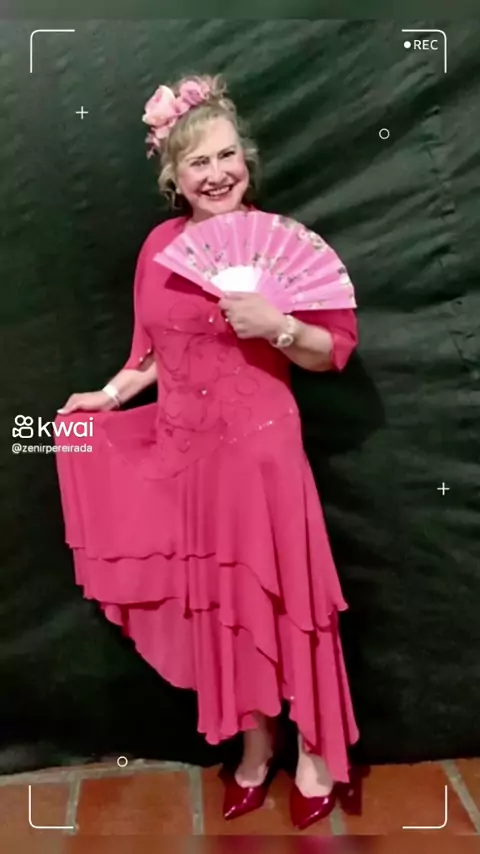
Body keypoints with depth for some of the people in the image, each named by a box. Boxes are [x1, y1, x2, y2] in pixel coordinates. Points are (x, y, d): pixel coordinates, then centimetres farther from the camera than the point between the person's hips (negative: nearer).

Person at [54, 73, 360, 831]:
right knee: (218, 605, 14)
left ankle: (315, 750, 31)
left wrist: (276, 326, -23)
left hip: (260, 450, -4)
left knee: (281, 599, 5)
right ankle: (256, 745, 36)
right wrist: (111, 395, 9)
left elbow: (334, 352, -7)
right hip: (182, 452, 4)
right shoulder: (161, 245, 5)